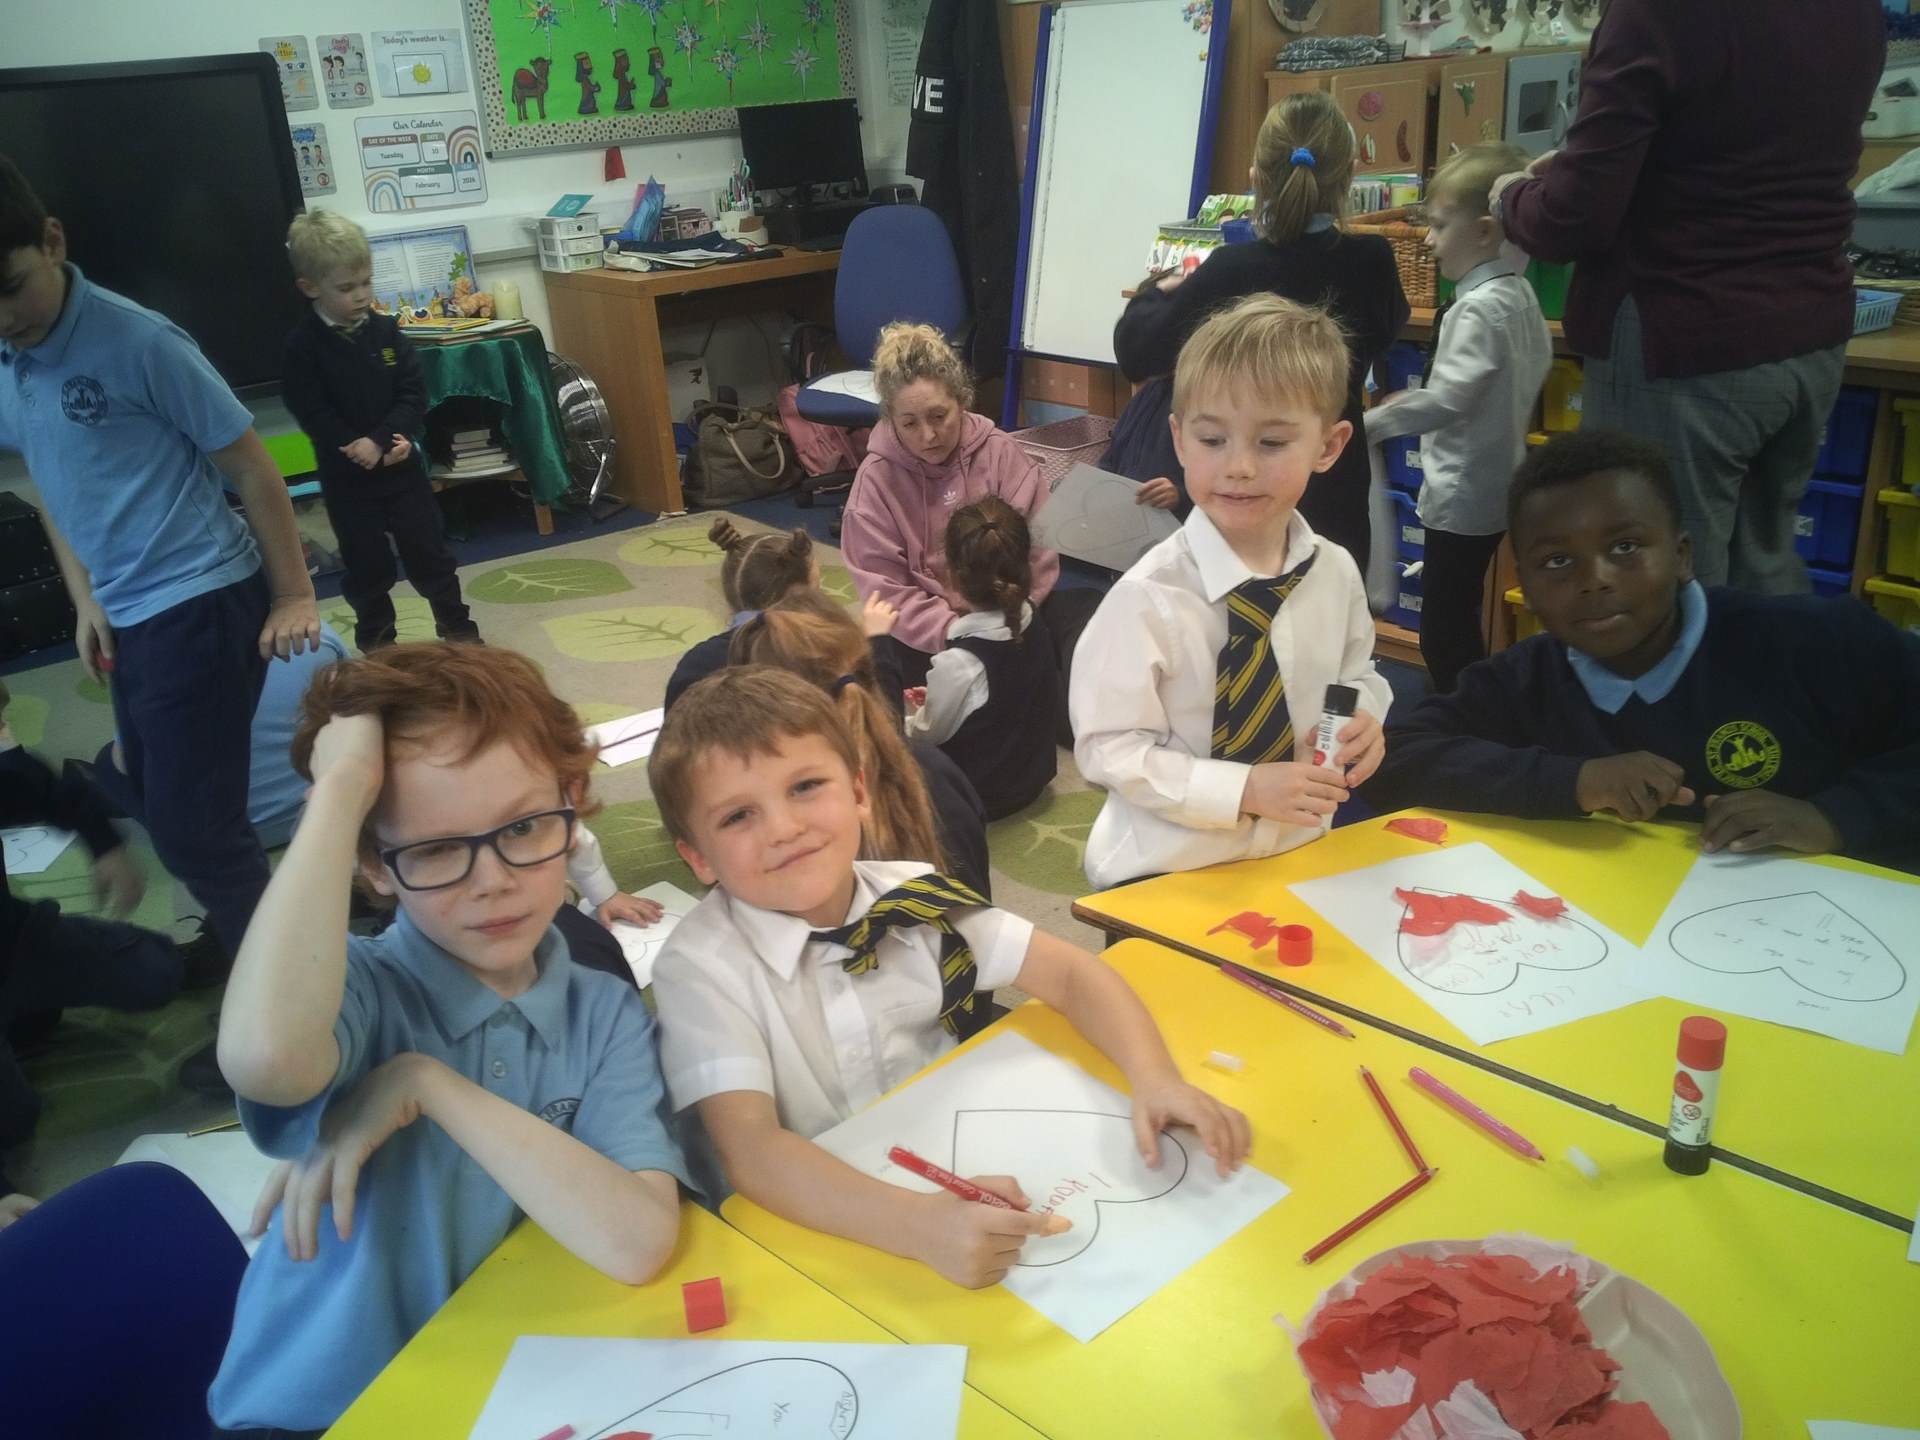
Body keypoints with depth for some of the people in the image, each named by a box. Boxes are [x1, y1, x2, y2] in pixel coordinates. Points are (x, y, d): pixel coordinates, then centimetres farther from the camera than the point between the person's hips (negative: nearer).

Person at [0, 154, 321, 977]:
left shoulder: (138, 343, -16)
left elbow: (252, 470, -11)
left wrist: (294, 598, -8)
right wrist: (86, 600, 12)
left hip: (201, 602, -8)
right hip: (127, 615, 8)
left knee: (192, 824, -5)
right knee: (164, 807, 18)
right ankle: (242, 940, 38)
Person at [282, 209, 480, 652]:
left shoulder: (386, 330, -1)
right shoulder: (303, 345, -10)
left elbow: (414, 392, -4)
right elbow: (313, 414, -14)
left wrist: (383, 439, -18)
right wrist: (362, 449, -20)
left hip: (402, 463, 2)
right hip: (346, 474, -2)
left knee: (429, 551, 10)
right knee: (367, 564, 9)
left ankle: (457, 628, 24)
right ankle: (376, 642, 24)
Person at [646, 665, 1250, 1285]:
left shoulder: (911, 899, -5)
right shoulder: (700, 968, -15)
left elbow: (1070, 972, -1)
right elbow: (749, 1150, -26)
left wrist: (1157, 1080, -19)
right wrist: (919, 1224, -41)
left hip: (964, 1181, 3)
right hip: (815, 1223, -3)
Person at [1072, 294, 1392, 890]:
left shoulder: (1337, 572, -6)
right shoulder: (1150, 595, -21)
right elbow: (1111, 749, -19)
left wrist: (1362, 718, -10)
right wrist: (1245, 789, -26)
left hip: (1297, 857, 5)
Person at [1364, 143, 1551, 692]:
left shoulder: (1479, 306, -19)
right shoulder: (1519, 294, 8)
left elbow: (1450, 398, -27)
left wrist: (1373, 424, -19)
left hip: (1462, 492, -10)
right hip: (1495, 481, 10)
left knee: (1442, 628, -5)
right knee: (1460, 620, 20)